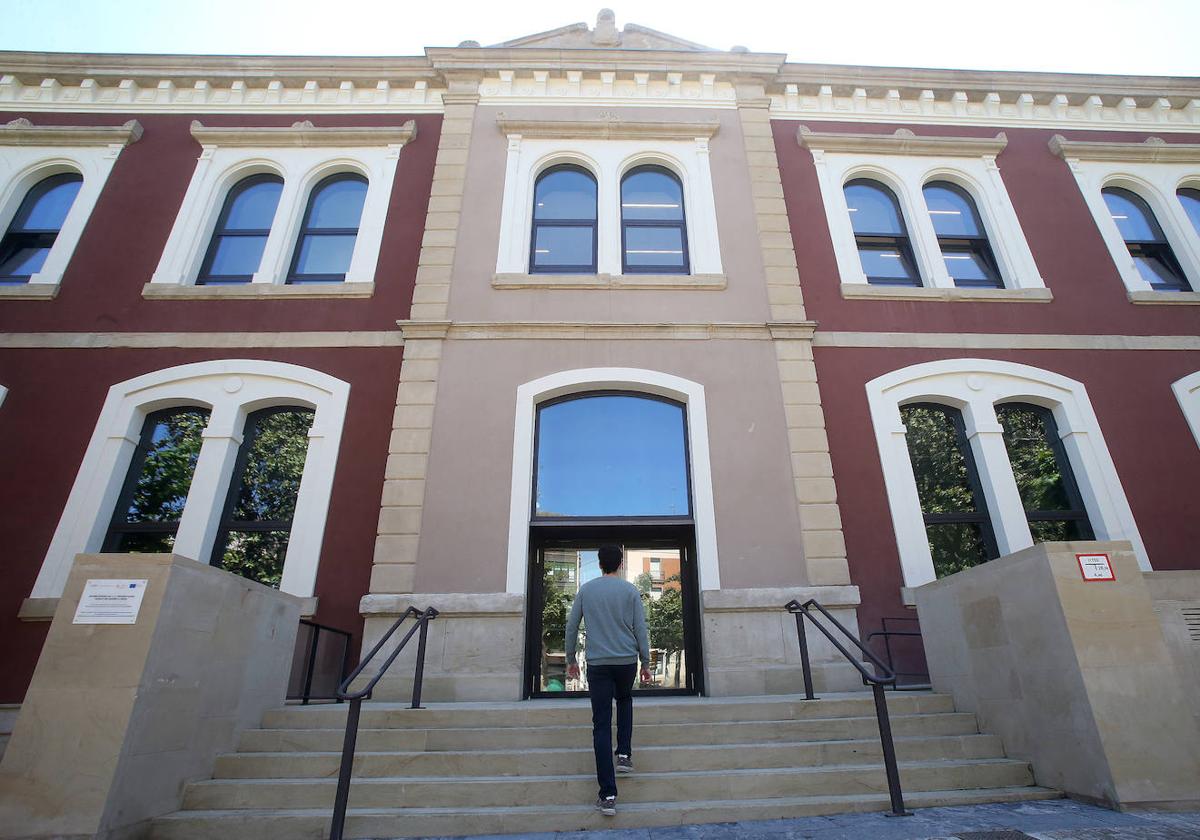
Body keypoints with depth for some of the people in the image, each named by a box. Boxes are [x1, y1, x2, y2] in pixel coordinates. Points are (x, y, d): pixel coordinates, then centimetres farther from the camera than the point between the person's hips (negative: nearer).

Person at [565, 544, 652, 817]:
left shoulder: (586, 590, 3)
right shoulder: (630, 591, -1)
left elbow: (571, 627, 5)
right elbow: (641, 630, -1)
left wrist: (570, 660, 15)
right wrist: (646, 663, 7)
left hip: (598, 664, 0)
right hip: (627, 661, 1)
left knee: (601, 725, 2)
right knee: (624, 700, 31)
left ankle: (608, 795, 0)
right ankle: (624, 753, 22)